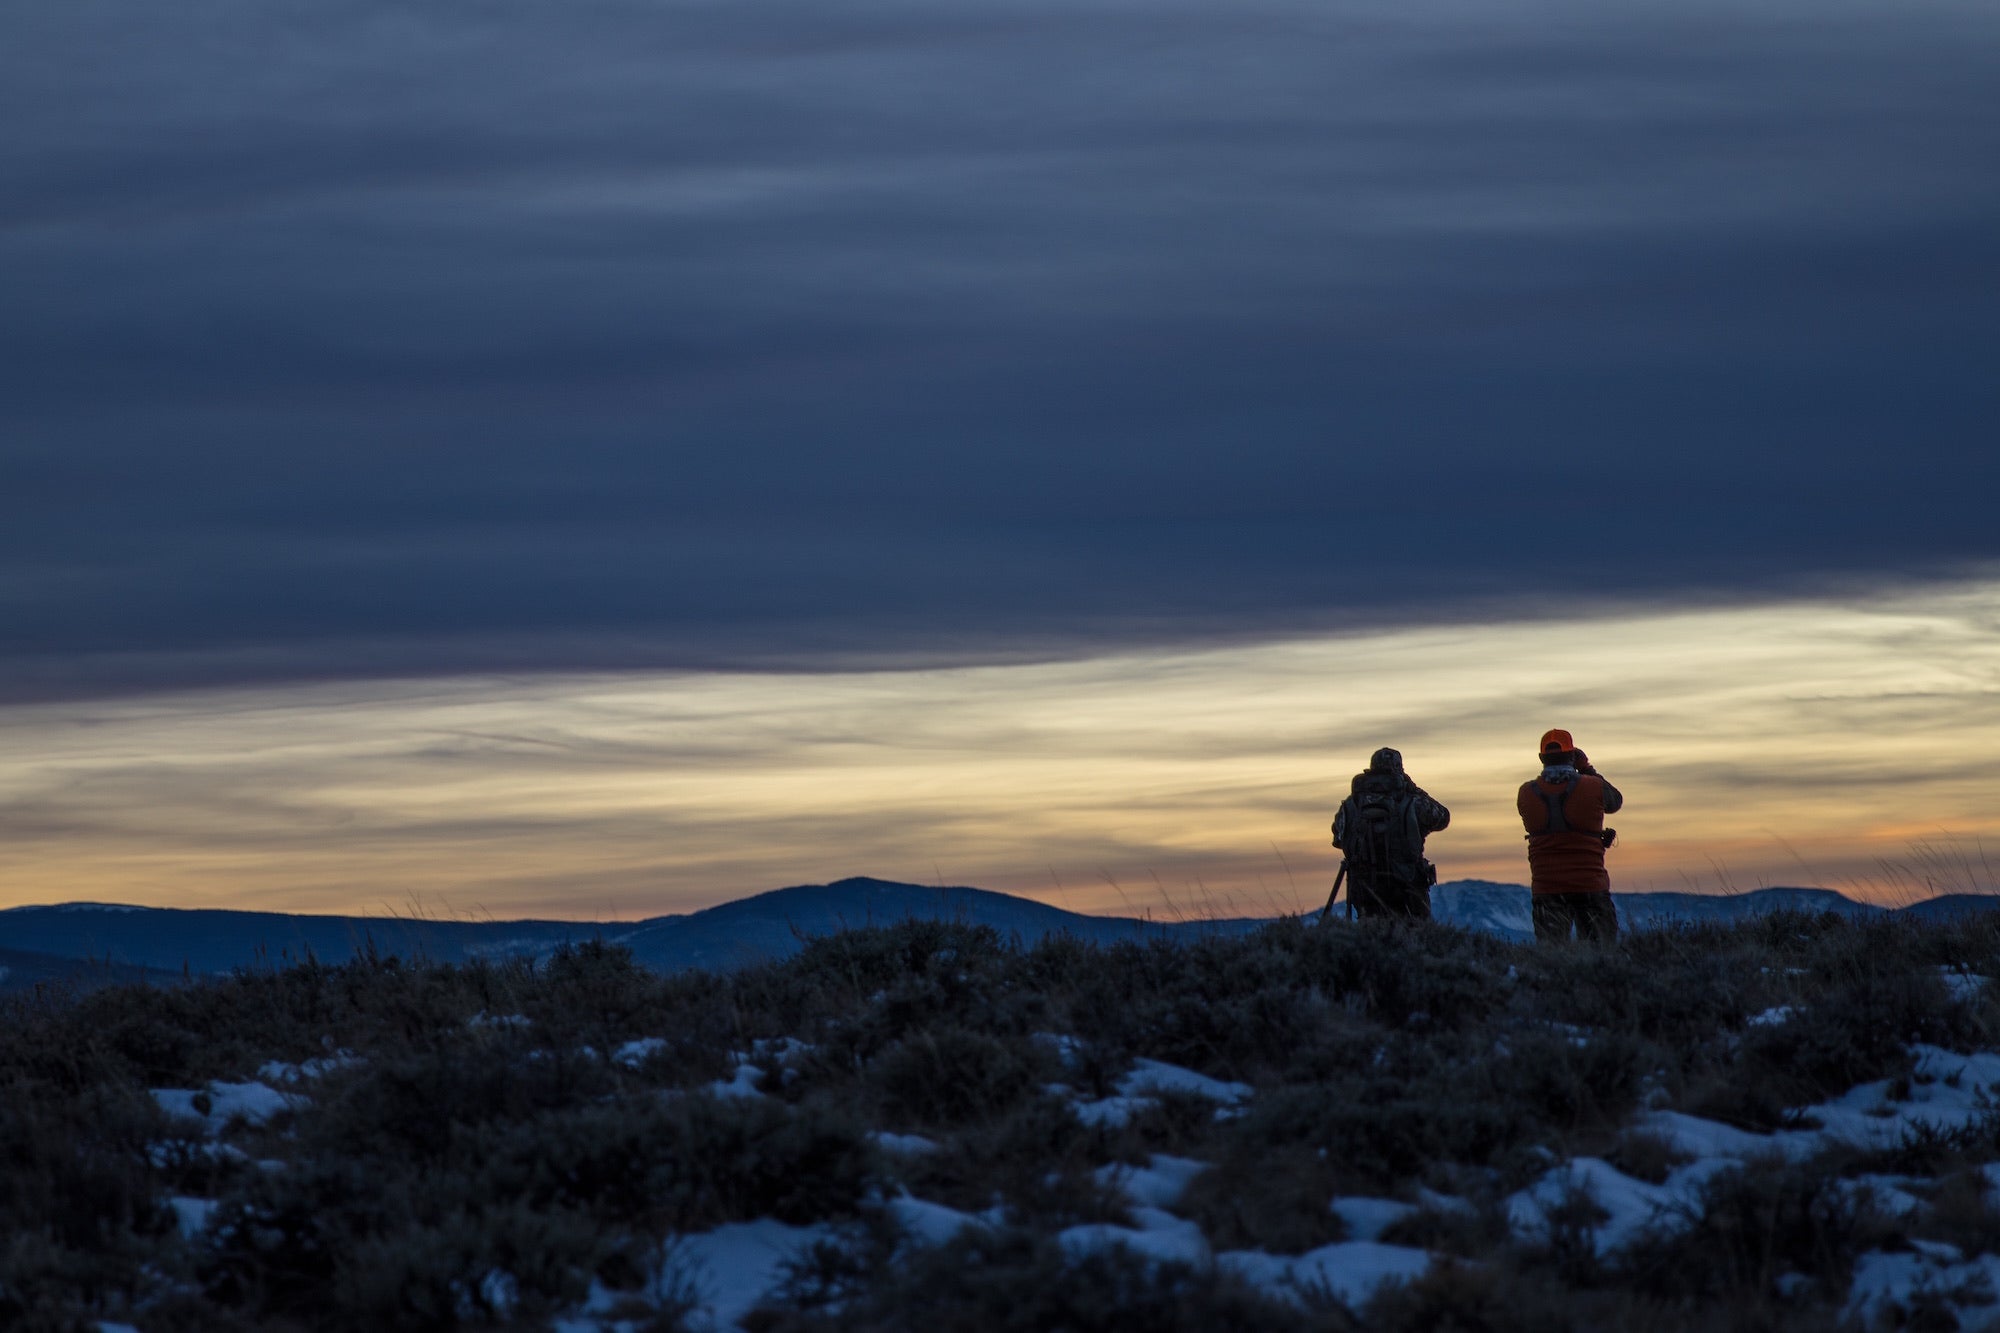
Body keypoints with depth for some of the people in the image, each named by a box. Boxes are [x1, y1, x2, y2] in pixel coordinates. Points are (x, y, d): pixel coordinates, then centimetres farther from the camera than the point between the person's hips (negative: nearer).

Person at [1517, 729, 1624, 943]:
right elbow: (1615, 802, 14)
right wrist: (1587, 769, 19)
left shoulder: (1526, 794, -2)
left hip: (1546, 887, 2)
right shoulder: (1593, 788, -7)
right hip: (1589, 884, -2)